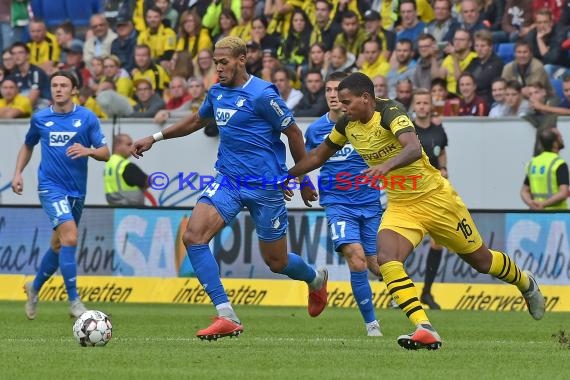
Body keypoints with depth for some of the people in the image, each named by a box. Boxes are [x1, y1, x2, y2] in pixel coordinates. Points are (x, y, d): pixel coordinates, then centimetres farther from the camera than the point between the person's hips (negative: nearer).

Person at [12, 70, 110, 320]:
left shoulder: (87, 118, 0)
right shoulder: (40, 119, 3)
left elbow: (105, 153, -3)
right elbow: (28, 146, 21)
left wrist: (88, 151, -23)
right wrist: (18, 173, 10)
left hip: (77, 191, 3)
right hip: (50, 186, -2)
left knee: (59, 245, 15)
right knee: (70, 237, -21)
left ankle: (34, 288, 40)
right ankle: (74, 300, -17)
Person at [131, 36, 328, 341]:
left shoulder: (261, 94, -15)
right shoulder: (217, 93, 7)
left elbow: (293, 132, -6)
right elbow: (196, 121, 27)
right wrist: (155, 138, 21)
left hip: (265, 187, -6)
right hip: (228, 180, 6)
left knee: (276, 262, 7)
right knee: (193, 237, -17)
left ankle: (316, 279, 45)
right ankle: (227, 317, -15)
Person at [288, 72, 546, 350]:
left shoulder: (390, 112, -23)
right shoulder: (347, 125, -2)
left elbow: (414, 148, -41)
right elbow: (318, 155, 16)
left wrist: (386, 166, -58)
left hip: (436, 199, -5)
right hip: (400, 207, 5)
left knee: (480, 259, 10)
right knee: (386, 260, -23)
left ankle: (526, 283, 43)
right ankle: (425, 330, -28)